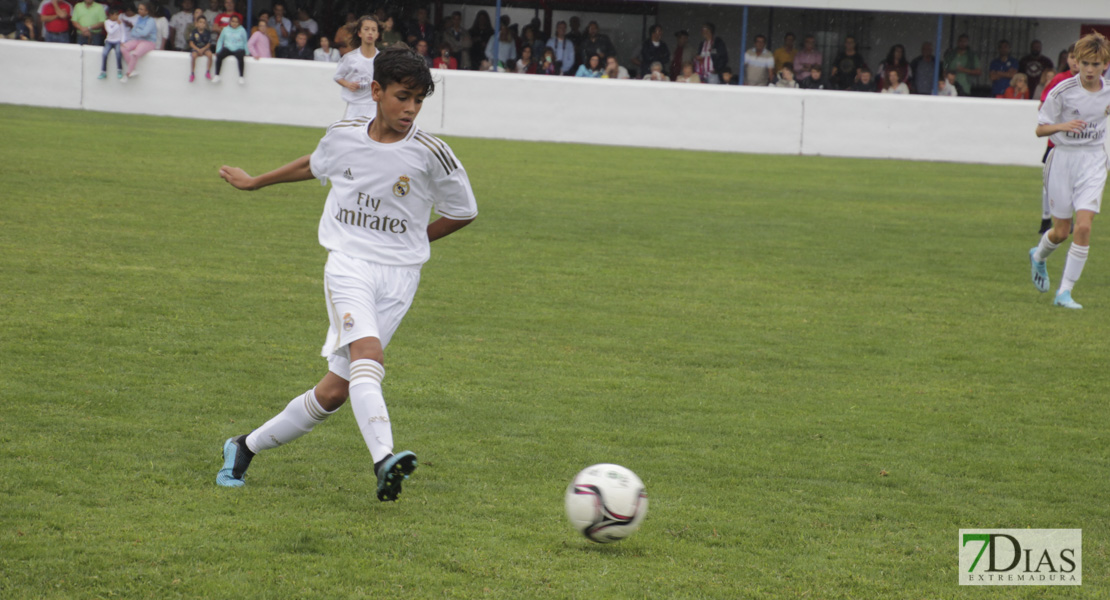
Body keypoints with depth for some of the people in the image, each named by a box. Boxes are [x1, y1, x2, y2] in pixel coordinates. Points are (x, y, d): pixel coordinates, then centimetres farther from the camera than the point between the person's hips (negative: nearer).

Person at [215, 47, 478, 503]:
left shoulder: (430, 155, -5)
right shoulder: (344, 137, 3)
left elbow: (464, 213, 10)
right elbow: (314, 165, 27)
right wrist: (255, 183, 39)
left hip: (398, 277, 0)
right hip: (348, 264, 0)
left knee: (336, 389, -5)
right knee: (367, 354, -28)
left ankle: (247, 447, 13)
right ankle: (384, 461, -45)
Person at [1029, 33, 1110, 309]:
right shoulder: (1063, 91, -13)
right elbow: (1040, 129, -11)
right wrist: (1063, 126, -28)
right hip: (1064, 159, -2)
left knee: (1084, 226, -14)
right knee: (1061, 231, 6)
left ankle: (1065, 292, -7)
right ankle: (1039, 257, 43)